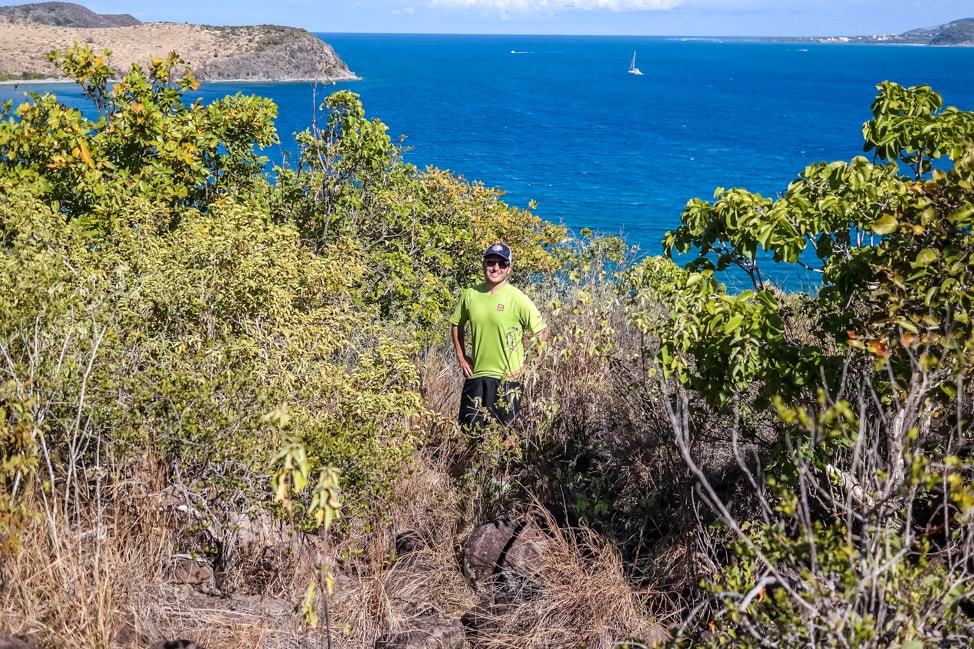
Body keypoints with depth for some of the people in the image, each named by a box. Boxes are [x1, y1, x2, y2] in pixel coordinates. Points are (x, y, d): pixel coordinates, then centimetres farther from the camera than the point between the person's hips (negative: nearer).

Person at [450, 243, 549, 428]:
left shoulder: (517, 299, -10)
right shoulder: (469, 294, 2)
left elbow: (542, 332, -4)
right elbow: (456, 324, 18)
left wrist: (528, 364, -6)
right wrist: (461, 357, 10)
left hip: (507, 378, -3)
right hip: (476, 375, 4)